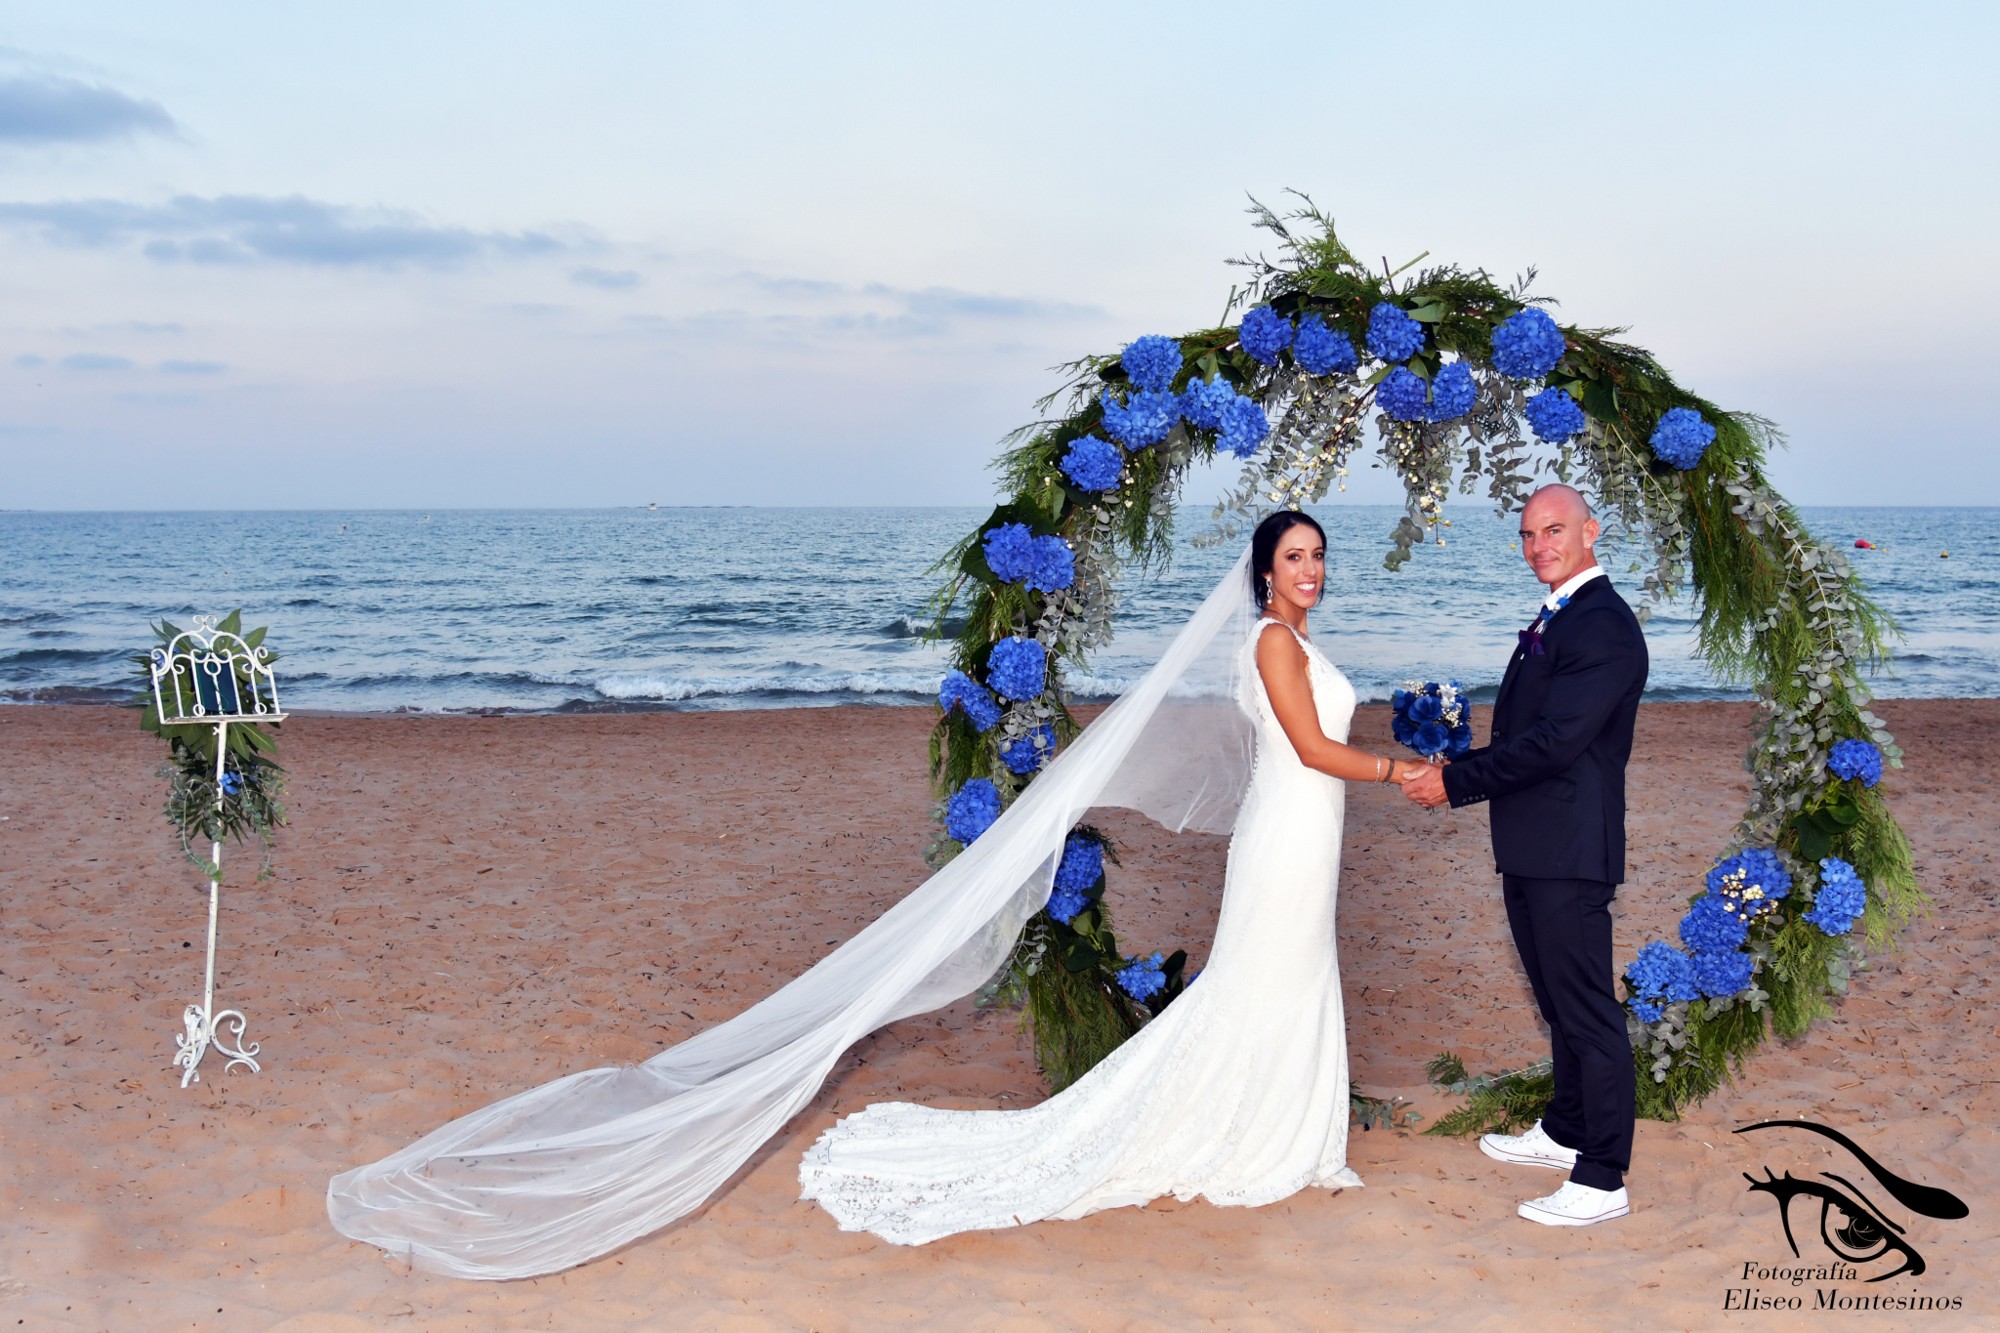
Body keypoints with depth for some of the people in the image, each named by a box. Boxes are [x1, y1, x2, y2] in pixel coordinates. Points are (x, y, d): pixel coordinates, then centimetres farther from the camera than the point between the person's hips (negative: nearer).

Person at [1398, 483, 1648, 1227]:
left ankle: (1601, 1180, 3)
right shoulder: (1555, 619, 16)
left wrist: (1456, 783, -16)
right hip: (1533, 849, 10)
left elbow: (1554, 740, -23)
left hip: (1569, 854, -10)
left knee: (1587, 1010, -4)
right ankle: (1565, 1132, 37)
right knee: (1560, 1000, 22)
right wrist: (1455, 769, 8)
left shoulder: (1602, 627, -17)